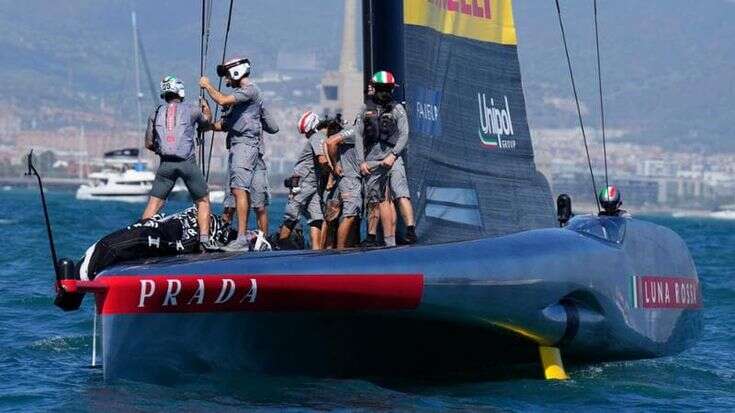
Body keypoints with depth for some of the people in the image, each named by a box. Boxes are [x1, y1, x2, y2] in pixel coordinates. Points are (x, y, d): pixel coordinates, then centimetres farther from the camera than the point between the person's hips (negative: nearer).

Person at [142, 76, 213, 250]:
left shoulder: (156, 113, 11)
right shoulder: (191, 110, 5)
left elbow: (149, 144, 14)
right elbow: (207, 121, 28)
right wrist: (206, 107, 48)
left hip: (166, 164, 2)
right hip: (187, 163, -2)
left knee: (154, 203, 7)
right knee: (203, 201, 11)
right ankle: (204, 239, 0)